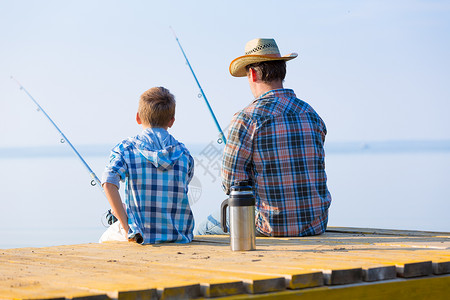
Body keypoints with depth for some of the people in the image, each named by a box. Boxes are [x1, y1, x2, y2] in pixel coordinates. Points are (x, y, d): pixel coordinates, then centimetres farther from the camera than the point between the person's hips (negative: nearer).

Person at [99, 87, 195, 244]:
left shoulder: (126, 148, -6)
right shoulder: (184, 153, 2)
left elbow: (109, 183, -22)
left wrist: (126, 226, -18)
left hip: (140, 236, -2)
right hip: (179, 237, 3)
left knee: (105, 238, 31)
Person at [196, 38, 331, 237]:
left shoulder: (246, 119, -13)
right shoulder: (311, 114, 6)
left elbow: (232, 181, -11)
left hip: (272, 227, -6)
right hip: (317, 225, 6)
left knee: (203, 230, 17)